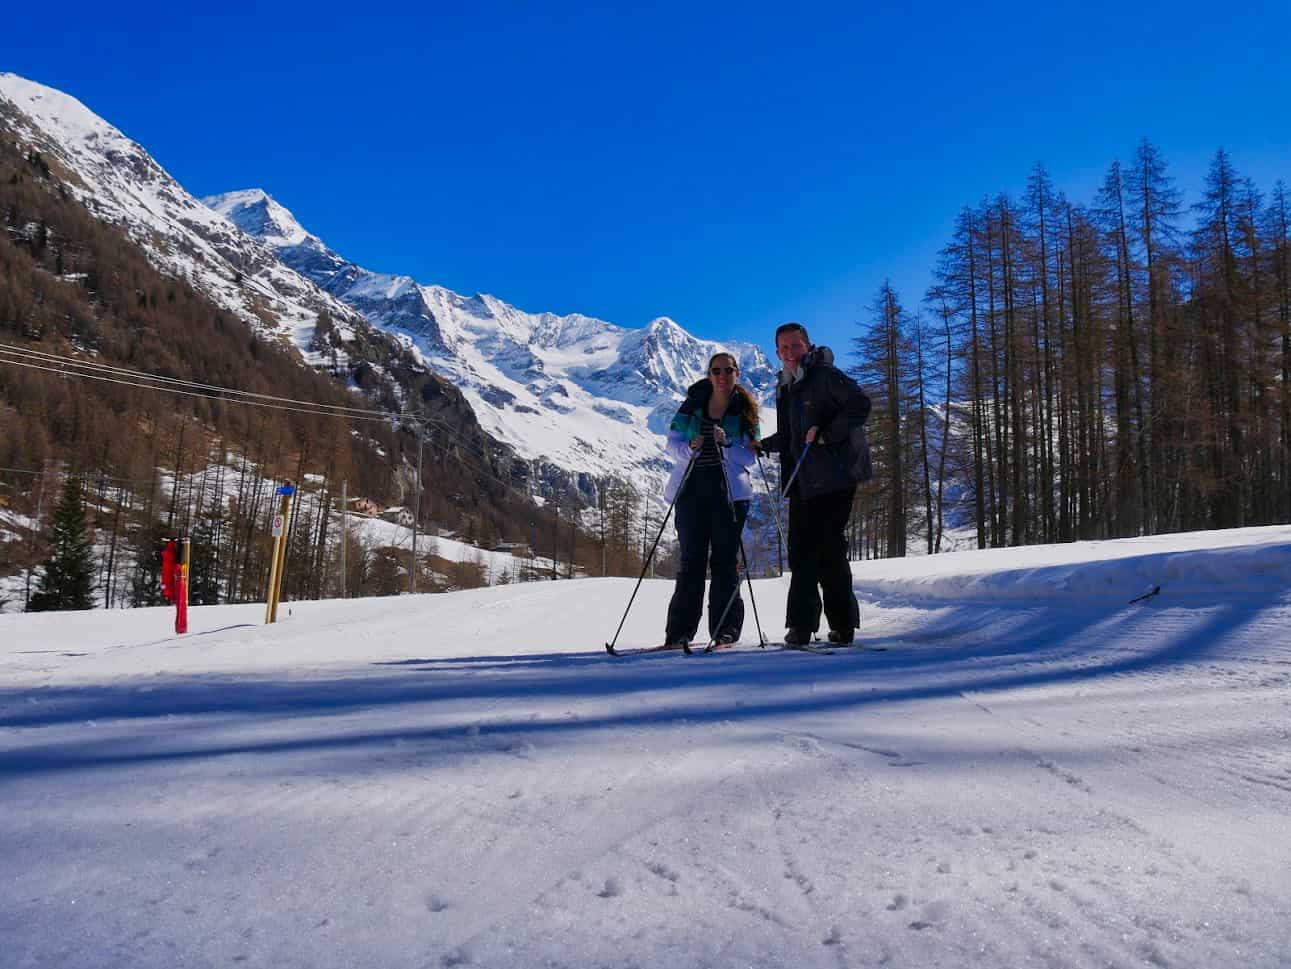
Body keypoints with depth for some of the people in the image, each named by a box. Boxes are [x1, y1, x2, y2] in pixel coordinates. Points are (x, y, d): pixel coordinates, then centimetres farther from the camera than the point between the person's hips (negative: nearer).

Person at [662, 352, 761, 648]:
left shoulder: (746, 410, 6)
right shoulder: (693, 404, 9)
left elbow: (750, 458, 1)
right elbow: (672, 442, 8)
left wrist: (727, 444, -17)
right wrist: (690, 448, -13)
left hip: (729, 490, -1)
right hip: (692, 487, 1)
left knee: (724, 560, -2)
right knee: (691, 559, 0)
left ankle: (725, 630, 3)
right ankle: (680, 631, 2)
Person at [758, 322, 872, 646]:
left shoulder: (826, 375, -6)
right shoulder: (785, 388, 19)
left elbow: (860, 404, -17)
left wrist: (826, 434, -21)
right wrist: (764, 445, 17)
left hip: (834, 476, -8)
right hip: (802, 481, 8)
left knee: (829, 548, -7)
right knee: (801, 549, 6)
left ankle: (843, 624, 2)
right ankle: (801, 625, 10)